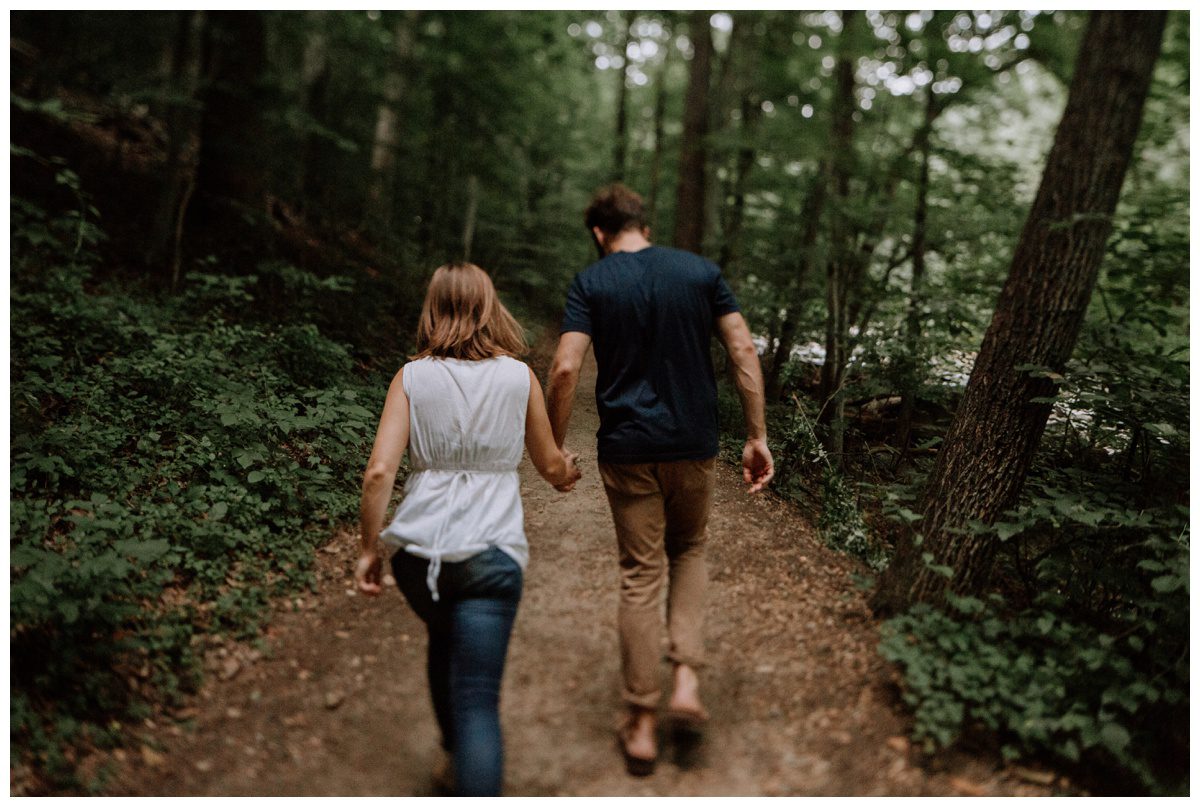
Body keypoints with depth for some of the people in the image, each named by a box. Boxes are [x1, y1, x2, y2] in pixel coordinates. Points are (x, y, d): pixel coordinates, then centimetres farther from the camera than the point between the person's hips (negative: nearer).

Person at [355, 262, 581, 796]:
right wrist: (567, 474, 35)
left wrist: (370, 548, 3)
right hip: (490, 553, -2)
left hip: (418, 551, 3)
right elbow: (551, 467, 12)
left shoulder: (412, 377, 1)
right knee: (477, 697, -1)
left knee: (445, 644, 30)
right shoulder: (519, 377, 2)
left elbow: (379, 471, -7)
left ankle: (456, 760, 49)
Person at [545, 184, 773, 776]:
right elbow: (744, 353, -3)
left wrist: (553, 449, -4)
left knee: (641, 576, 6)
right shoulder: (701, 271, 3)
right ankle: (686, 679, 11)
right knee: (689, 552, 24)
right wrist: (757, 437, 1)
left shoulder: (591, 283, -3)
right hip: (694, 444, 2)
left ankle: (642, 726, 13)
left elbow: (564, 370, -14)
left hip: (627, 449, -2)